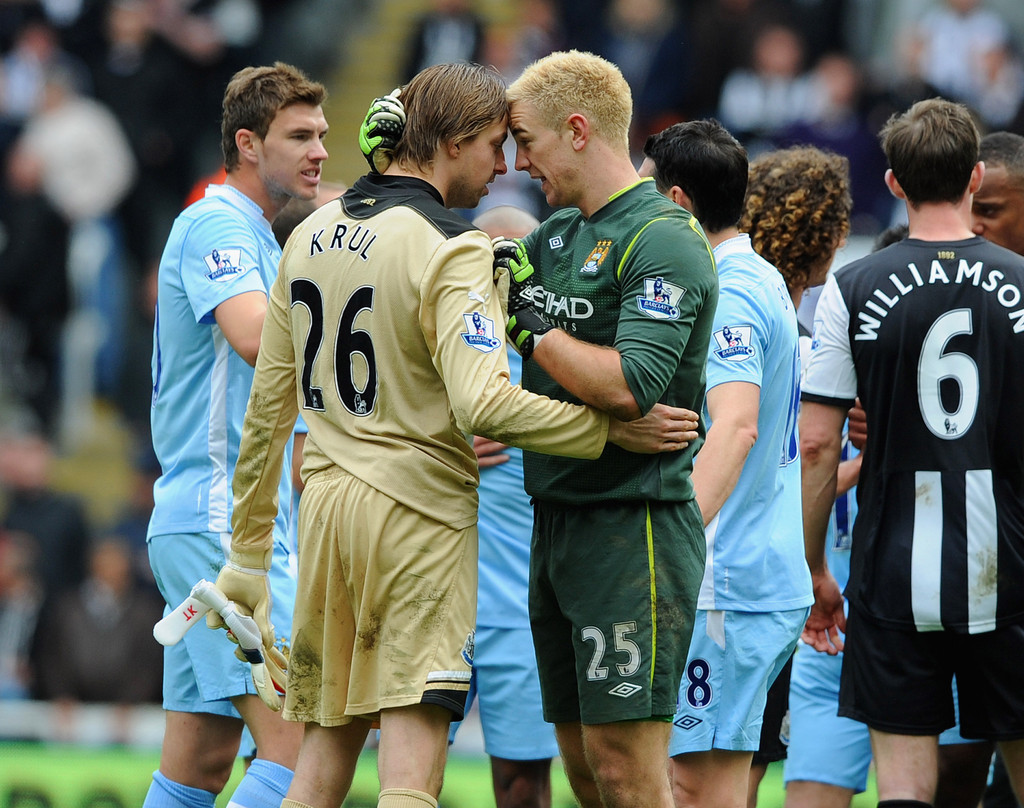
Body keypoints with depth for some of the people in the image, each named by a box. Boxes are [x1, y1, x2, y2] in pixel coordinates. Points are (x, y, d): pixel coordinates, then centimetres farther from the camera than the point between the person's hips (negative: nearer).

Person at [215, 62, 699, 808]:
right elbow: (482, 405, -24)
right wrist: (611, 429, -17)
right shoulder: (449, 249, -12)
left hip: (325, 508, 7)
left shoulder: (312, 236, 11)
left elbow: (269, 403, 15)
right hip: (419, 520, -7)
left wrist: (249, 552, 20)